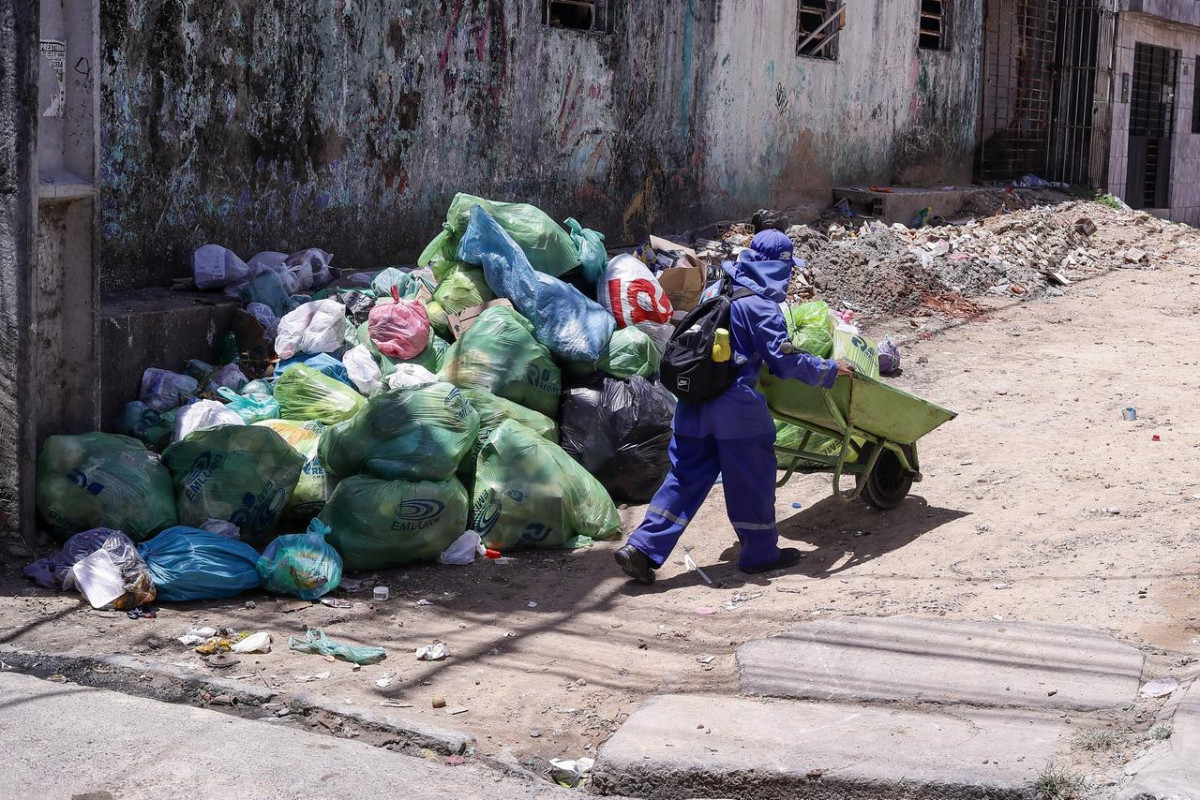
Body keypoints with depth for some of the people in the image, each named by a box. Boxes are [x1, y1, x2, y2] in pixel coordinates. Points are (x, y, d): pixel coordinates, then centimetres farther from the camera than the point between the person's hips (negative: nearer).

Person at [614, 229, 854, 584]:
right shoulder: (761, 306, -12)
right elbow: (785, 360, -13)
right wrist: (829, 369, 0)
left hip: (694, 401, 7)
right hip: (735, 406, -7)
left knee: (686, 476, 9)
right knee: (752, 477, 9)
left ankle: (642, 547, 1)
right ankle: (760, 552, 22)